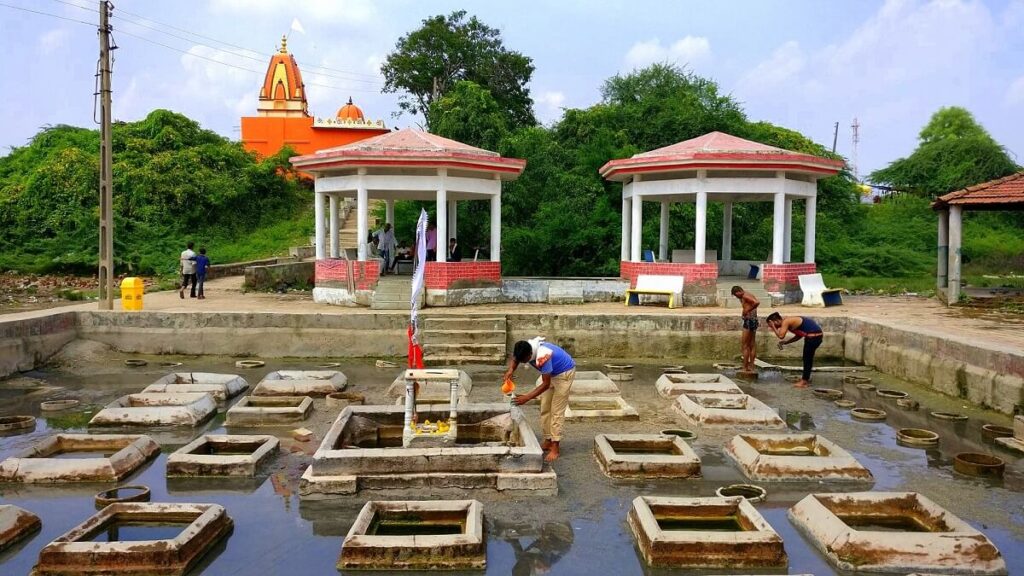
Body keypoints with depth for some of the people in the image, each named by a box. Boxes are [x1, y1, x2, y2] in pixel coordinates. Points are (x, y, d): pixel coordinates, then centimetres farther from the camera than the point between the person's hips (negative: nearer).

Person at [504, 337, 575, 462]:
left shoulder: (542, 356, -40)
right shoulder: (525, 349, -18)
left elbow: (545, 384, -34)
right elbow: (514, 359, 2)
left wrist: (527, 397, -36)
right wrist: (511, 370, -21)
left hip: (564, 373, -8)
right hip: (551, 373, 8)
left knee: (556, 411, -10)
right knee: (545, 409, 9)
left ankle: (555, 448, -8)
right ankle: (548, 441, 19)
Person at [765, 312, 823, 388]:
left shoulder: (785, 322, -12)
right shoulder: (789, 321, 15)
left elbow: (781, 336, -23)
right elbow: (799, 335, 20)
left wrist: (773, 327, -10)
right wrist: (786, 342, 14)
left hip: (813, 336, -10)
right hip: (817, 334, 10)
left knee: (807, 358, -1)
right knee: (807, 357, 20)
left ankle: (804, 381, 4)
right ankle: (805, 378, 30)